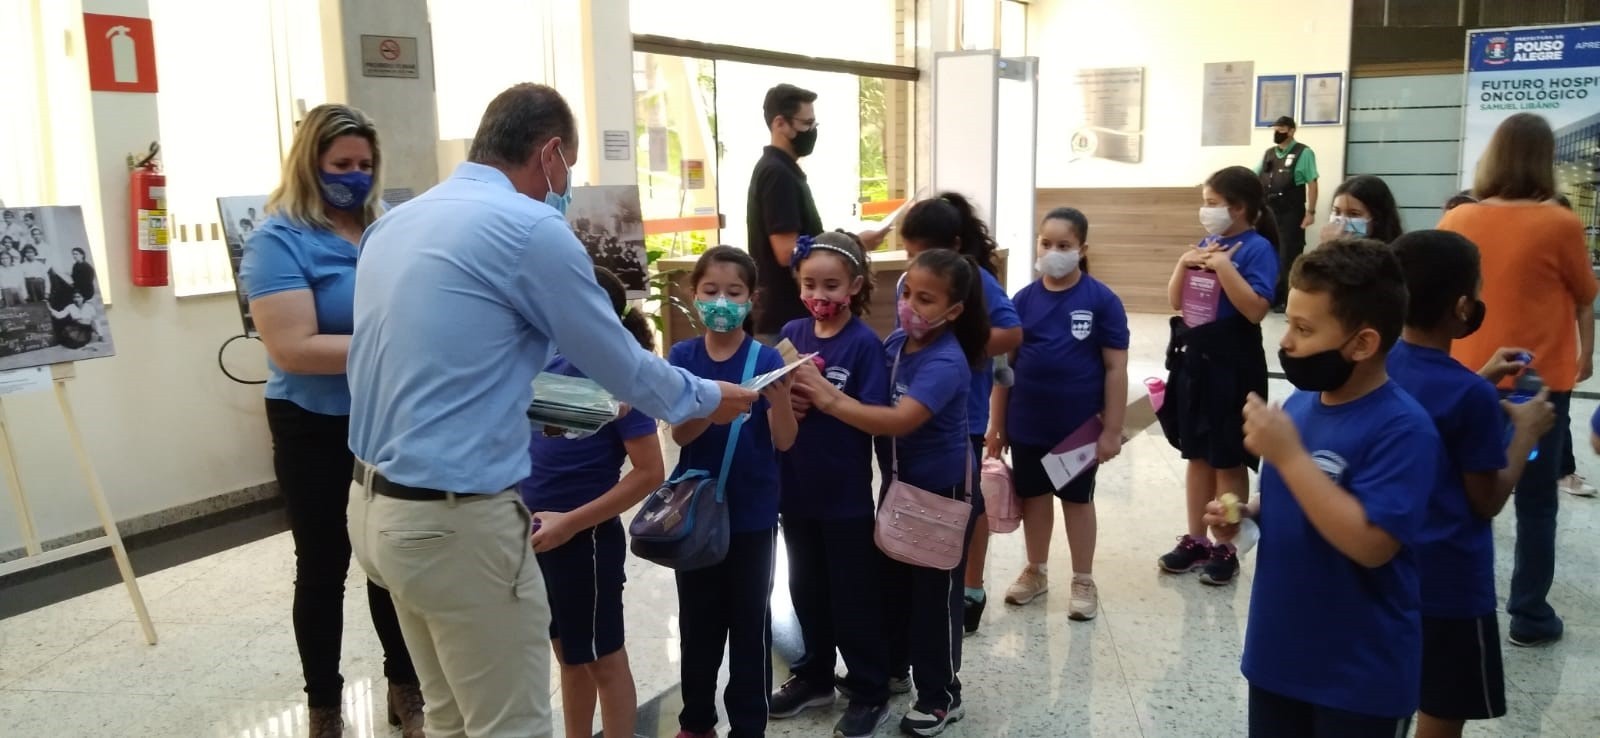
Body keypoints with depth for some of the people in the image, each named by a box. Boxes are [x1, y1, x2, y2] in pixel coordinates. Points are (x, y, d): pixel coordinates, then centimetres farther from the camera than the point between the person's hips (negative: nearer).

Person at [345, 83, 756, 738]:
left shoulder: (395, 224, 10)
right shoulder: (530, 230, -14)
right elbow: (622, 367, -5)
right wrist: (706, 399, 12)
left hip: (375, 504, 9)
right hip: (457, 520, -9)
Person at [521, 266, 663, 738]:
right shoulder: (552, 365, 2)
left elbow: (650, 473, -19)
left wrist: (571, 523, -20)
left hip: (584, 540, -7)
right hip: (537, 535, 7)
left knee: (602, 659, 9)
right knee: (569, 655, 21)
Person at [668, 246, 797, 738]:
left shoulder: (766, 358, -6)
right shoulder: (682, 356, -2)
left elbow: (785, 441, -9)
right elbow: (679, 434, -10)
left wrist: (779, 395, -29)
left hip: (752, 513, -2)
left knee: (749, 621, 7)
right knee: (697, 619, 14)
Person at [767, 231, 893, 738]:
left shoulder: (864, 343, -12)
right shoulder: (791, 333, 2)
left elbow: (875, 416, -16)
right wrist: (786, 401, -14)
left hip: (846, 493, -5)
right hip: (797, 486, 5)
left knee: (854, 596, 7)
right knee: (807, 589, 19)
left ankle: (870, 693, 22)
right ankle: (814, 676, 36)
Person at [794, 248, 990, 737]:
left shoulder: (946, 363, -28)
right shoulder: (897, 341, -4)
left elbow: (899, 420, -39)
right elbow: (874, 397, 5)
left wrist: (829, 401, -41)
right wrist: (823, 385, -13)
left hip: (942, 489, -7)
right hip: (898, 482, 7)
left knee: (934, 591, 5)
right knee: (891, 580, 20)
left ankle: (941, 695, 21)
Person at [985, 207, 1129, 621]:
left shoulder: (1101, 301, -9)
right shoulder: (1025, 299, -1)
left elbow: (1115, 368, -8)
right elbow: (1006, 363, 4)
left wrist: (1112, 429, -9)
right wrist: (997, 423, 5)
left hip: (1079, 424, -3)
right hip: (1027, 423, 3)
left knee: (1077, 498, 13)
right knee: (1033, 494, 16)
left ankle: (1083, 581, 27)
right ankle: (1035, 570, 35)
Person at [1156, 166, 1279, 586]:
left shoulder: (1256, 248, -12)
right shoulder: (1207, 243, 9)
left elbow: (1256, 309, -21)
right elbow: (1175, 302, 11)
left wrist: (1224, 266, -22)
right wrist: (1185, 263, -5)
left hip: (1233, 364, -7)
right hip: (1195, 358, 7)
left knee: (1229, 461, 4)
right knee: (1197, 456, 14)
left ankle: (1227, 549, 15)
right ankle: (1196, 540, 25)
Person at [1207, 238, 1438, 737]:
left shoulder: (1402, 429, -21)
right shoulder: (1299, 405, 1)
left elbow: (1371, 543, -30)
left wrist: (1288, 454, -29)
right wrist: (1244, 513, -3)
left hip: (1361, 676, -7)